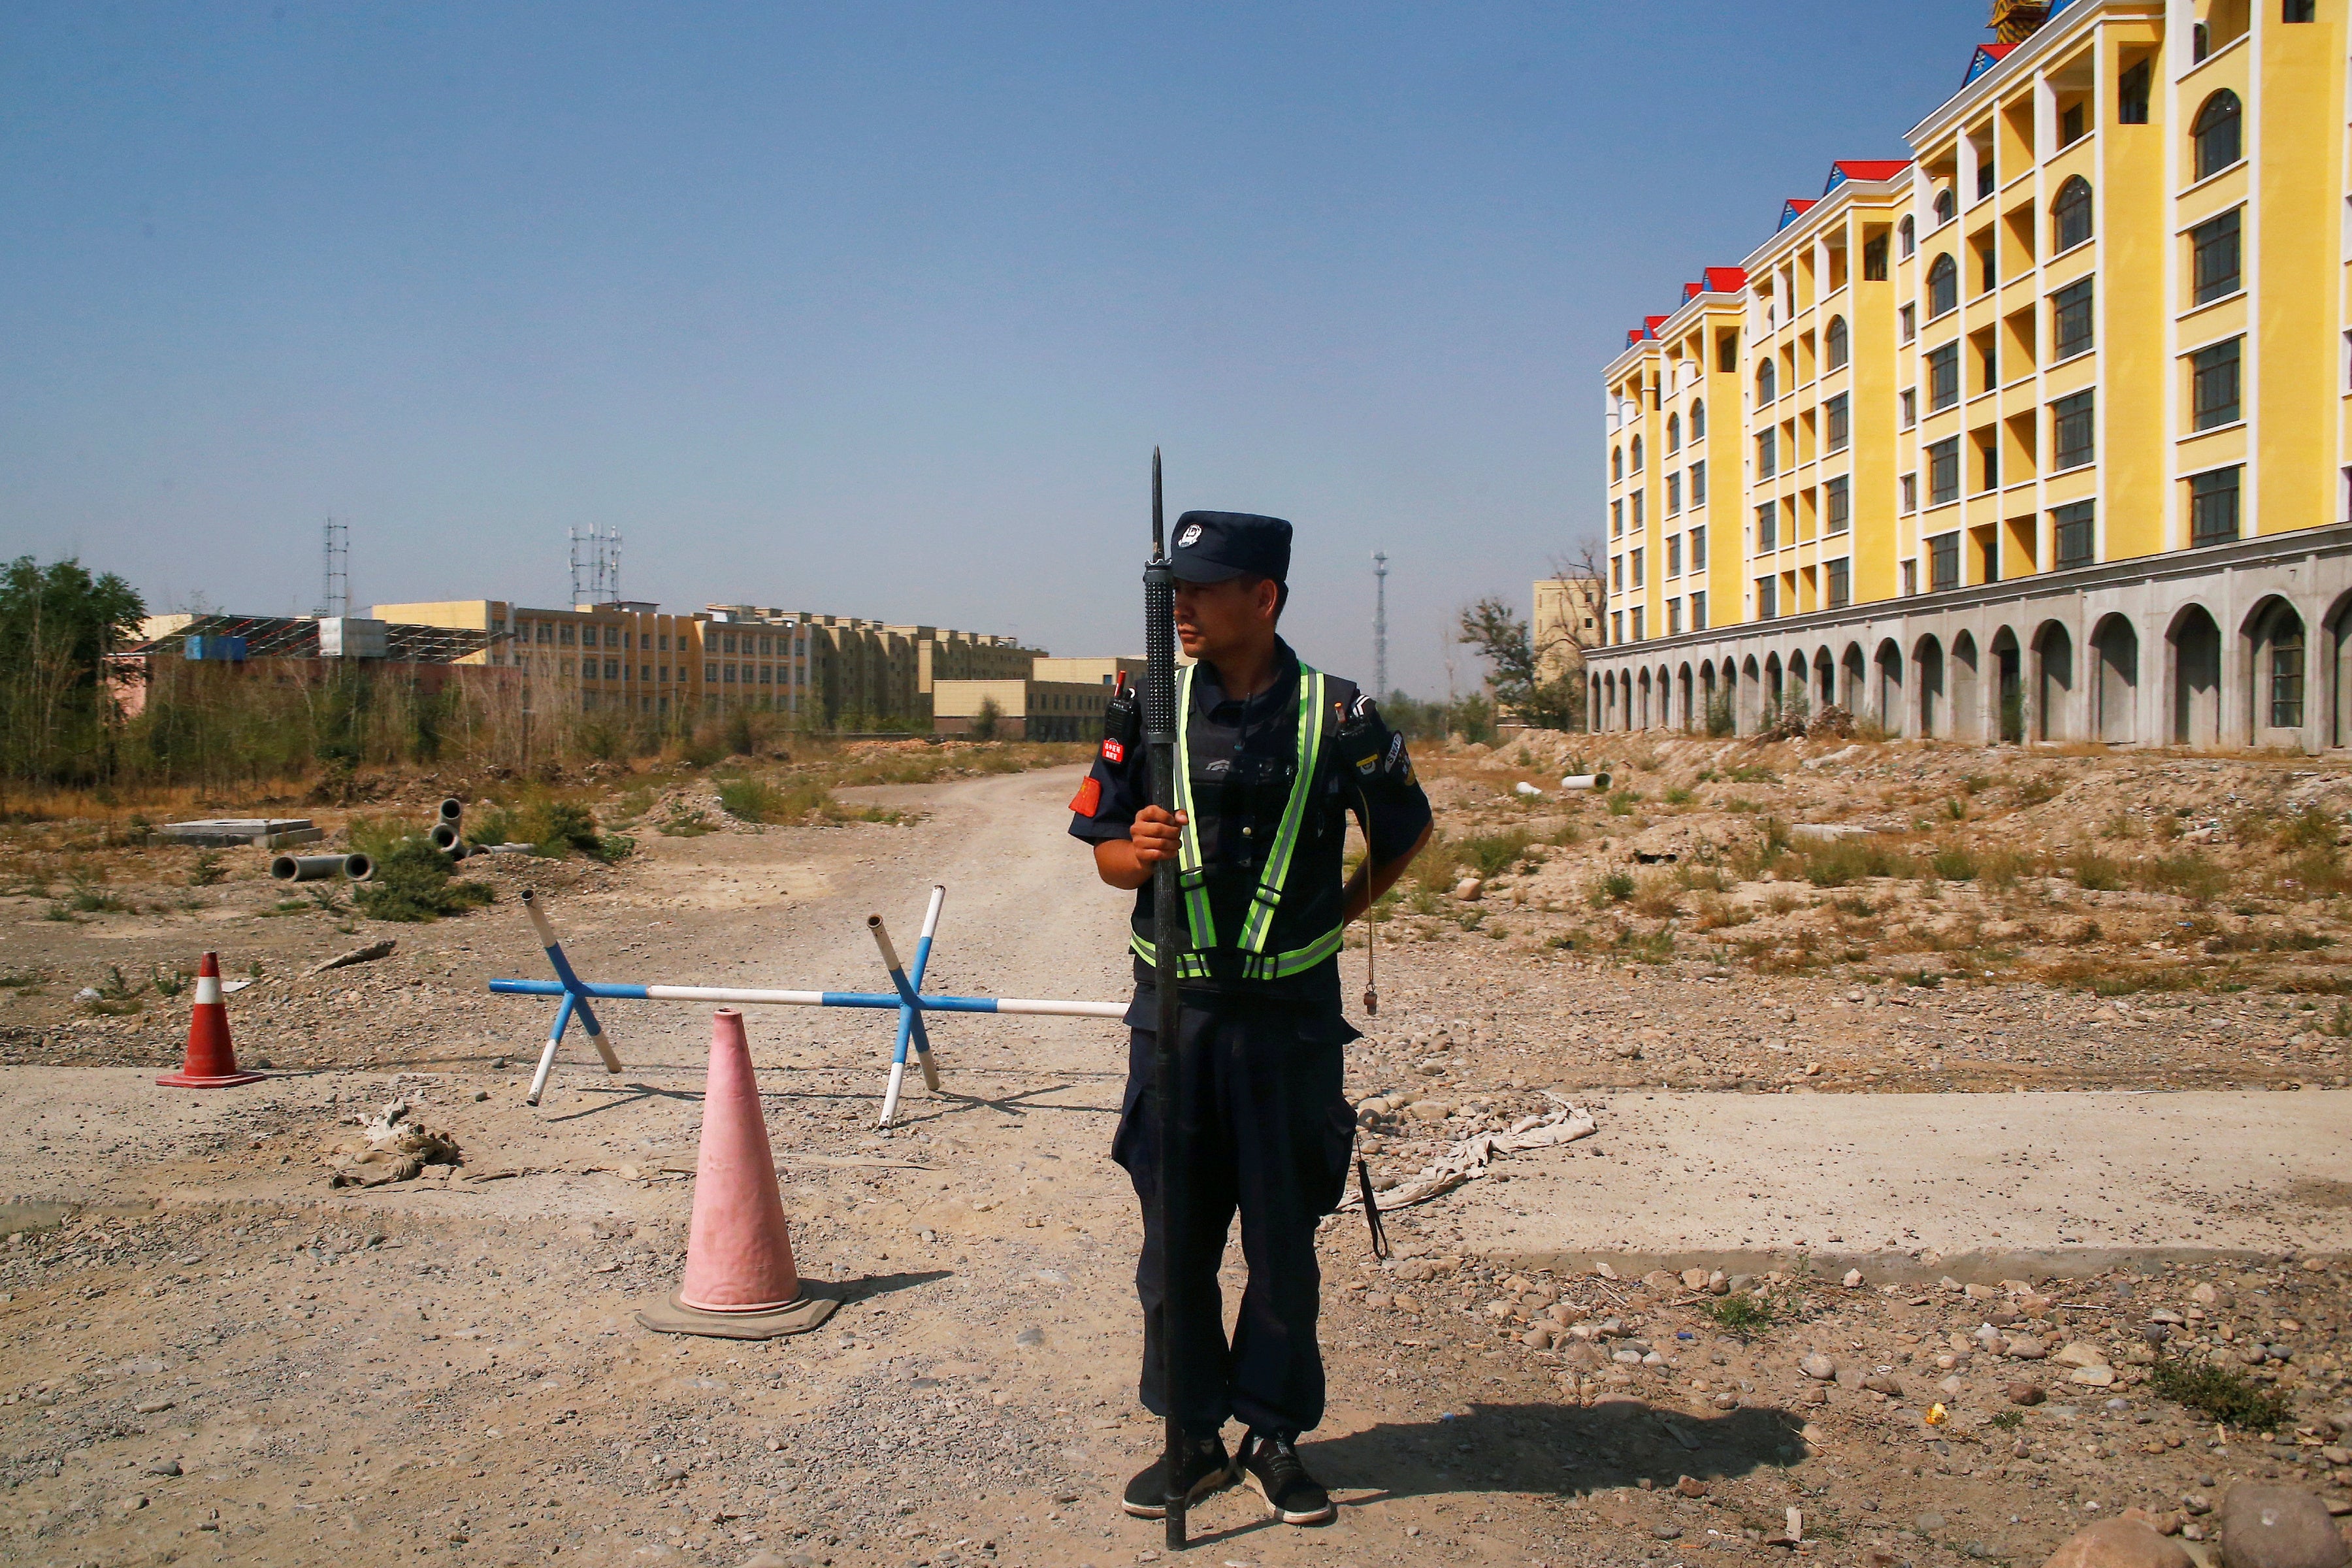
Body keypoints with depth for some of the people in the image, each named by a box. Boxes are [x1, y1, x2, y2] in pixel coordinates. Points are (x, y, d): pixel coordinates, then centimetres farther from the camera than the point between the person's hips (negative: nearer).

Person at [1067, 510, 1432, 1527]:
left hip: (1290, 1014, -1)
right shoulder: (1148, 710, 1)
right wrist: (1140, 852, -17)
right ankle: (1192, 1439, 24)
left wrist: (1338, 911, 4)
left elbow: (1405, 830, 12)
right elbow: (1105, 853, 4)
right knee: (1175, 1235, 9)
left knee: (1283, 1240, 8)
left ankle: (1278, 1438, 24)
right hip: (1175, 1012, 2)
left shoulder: (1339, 719, -4)